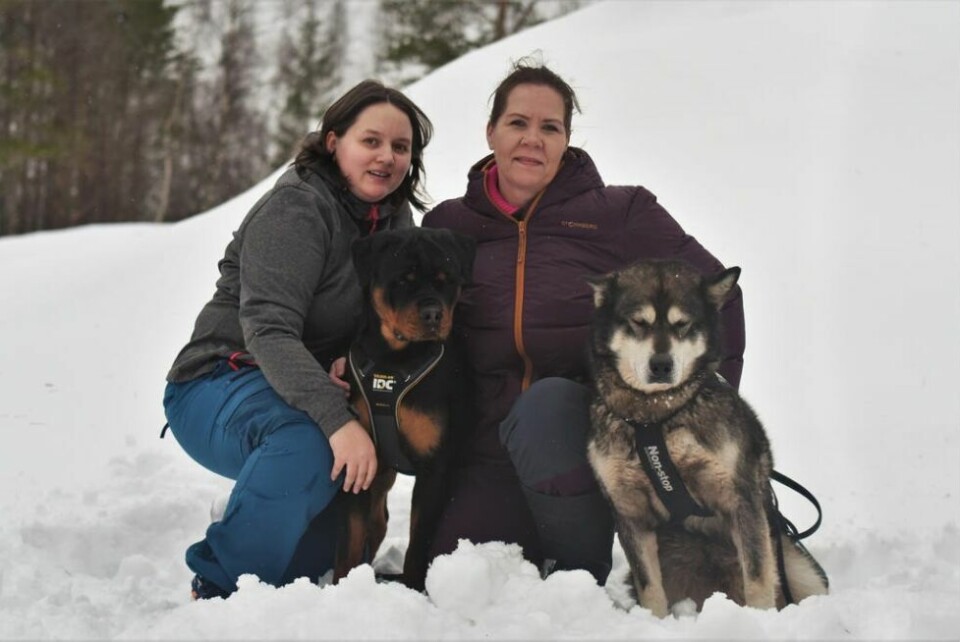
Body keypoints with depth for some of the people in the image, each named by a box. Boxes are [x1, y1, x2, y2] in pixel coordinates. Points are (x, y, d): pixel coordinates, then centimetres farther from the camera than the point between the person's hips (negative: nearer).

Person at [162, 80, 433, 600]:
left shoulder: (395, 218, 6)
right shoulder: (295, 207, -18)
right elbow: (268, 330, -29)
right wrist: (337, 419, -41)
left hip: (310, 385, 8)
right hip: (217, 388, -8)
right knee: (306, 436, -36)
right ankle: (222, 591, -21)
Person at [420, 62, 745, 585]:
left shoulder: (617, 214, 2)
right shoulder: (448, 227, 10)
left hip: (594, 427, -2)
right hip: (492, 459, 3)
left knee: (545, 404, -36)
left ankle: (586, 575, -15)